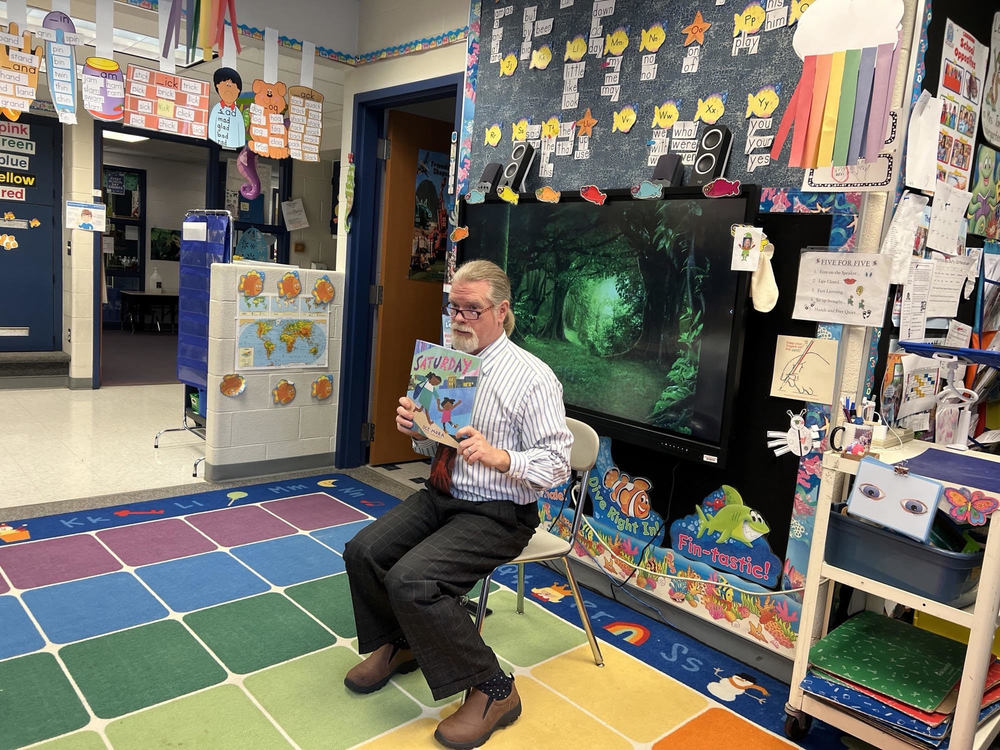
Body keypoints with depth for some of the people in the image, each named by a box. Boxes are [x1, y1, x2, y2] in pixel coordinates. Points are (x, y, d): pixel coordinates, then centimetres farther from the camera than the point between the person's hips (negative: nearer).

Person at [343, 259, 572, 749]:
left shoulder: (532, 378, -15)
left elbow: (556, 464, -18)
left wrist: (499, 457, -33)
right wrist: (415, 428, -8)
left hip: (497, 514, -7)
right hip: (440, 496, 7)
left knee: (411, 579, -24)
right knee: (364, 551, -6)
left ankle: (492, 691, -5)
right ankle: (396, 646, 23)